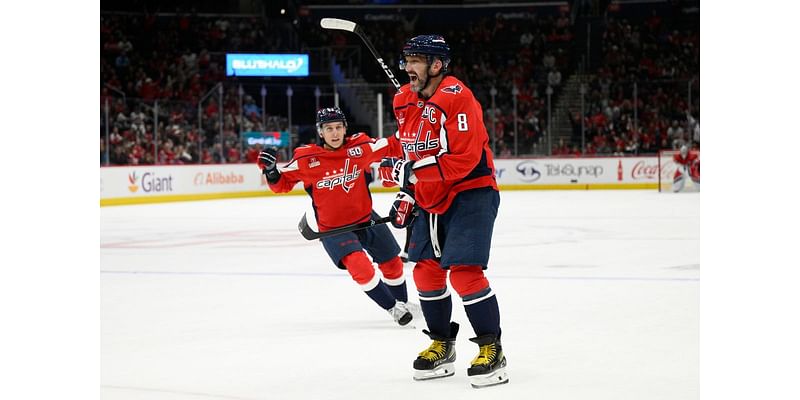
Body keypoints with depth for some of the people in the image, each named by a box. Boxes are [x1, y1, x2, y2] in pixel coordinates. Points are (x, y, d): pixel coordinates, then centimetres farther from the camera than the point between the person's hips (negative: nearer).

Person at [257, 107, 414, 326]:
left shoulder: (360, 147, -13)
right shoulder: (306, 159, -17)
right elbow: (282, 183, -5)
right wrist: (271, 170, -23)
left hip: (366, 219, 4)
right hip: (332, 228, -3)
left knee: (392, 263, 18)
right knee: (359, 266, -25)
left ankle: (402, 302, 47)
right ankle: (393, 308, -5)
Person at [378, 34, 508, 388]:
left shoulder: (457, 98, -20)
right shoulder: (404, 101, 6)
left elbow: (463, 159, -26)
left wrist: (412, 171, -28)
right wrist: (406, 192, 10)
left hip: (470, 194, -8)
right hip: (429, 198, 9)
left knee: (464, 272, -17)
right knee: (426, 271, 9)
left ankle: (492, 349, -6)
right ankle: (442, 345, 25)